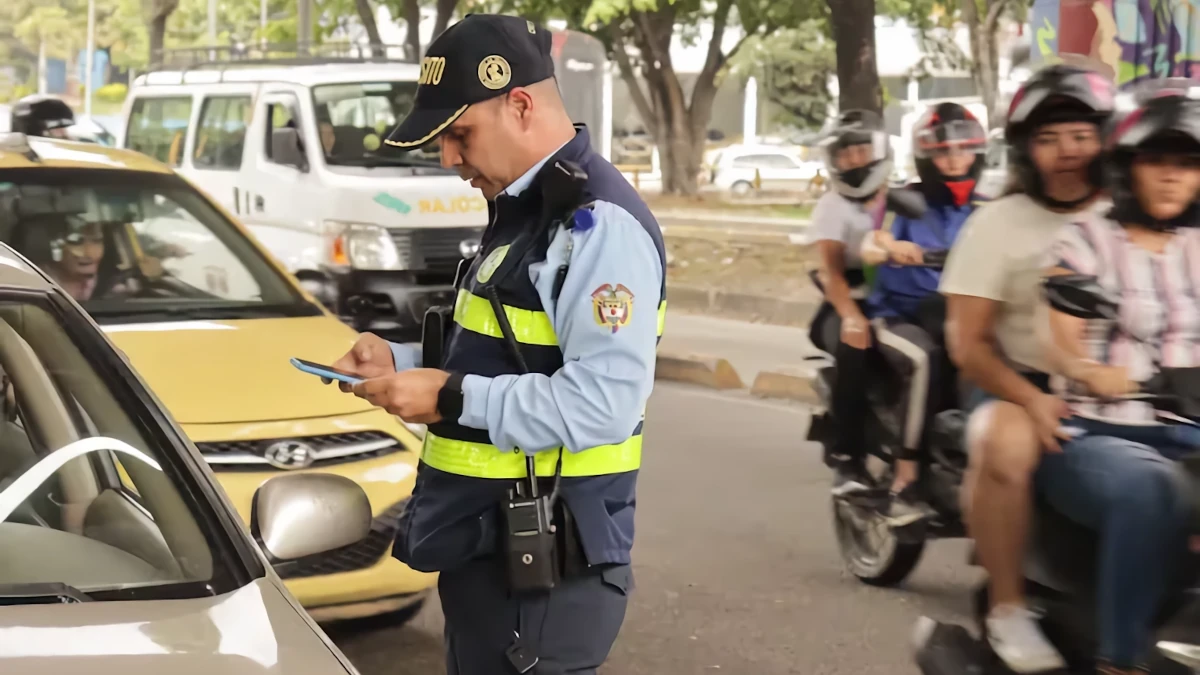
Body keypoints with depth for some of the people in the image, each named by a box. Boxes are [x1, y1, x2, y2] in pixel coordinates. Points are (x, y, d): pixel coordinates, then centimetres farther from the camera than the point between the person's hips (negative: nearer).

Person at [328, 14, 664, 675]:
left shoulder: (598, 225, -19)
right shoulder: (523, 211, 15)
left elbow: (604, 403, -27)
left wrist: (453, 397, -22)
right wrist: (402, 361, 8)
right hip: (487, 552, 10)